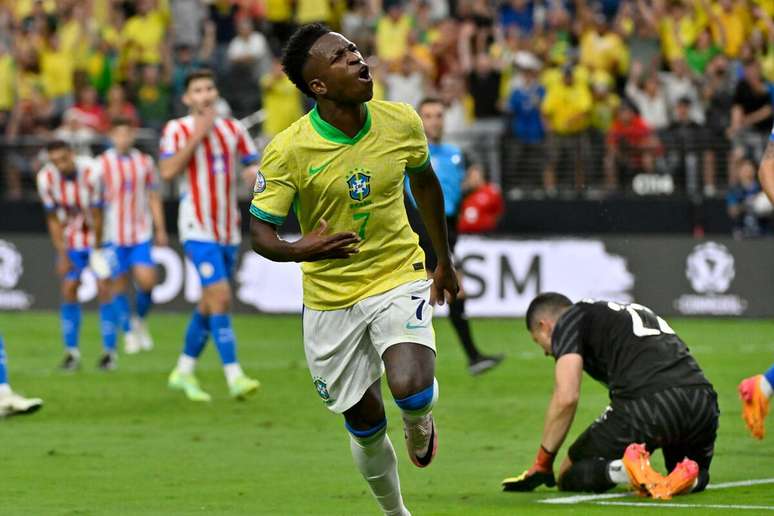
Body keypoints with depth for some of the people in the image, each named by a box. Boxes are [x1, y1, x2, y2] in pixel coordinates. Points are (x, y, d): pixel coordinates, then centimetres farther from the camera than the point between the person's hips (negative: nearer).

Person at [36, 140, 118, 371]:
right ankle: (72, 352, 5)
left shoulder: (91, 173, -26)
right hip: (71, 239, 3)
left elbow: (97, 216, -17)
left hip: (98, 237, -3)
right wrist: (62, 255, -8)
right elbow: (53, 220, -5)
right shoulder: (46, 179, -16)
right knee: (68, 290, -4)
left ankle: (110, 352, 0)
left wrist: (97, 249, -12)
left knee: (104, 289, -8)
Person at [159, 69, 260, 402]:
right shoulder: (177, 130, -4)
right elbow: (167, 172, -16)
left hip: (228, 230, 6)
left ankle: (184, 371, 25)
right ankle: (234, 376, -20)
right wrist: (196, 137, -20)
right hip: (197, 229, -6)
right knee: (220, 296, -17)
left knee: (210, 304, 11)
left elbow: (253, 167, 12)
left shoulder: (233, 129, 10)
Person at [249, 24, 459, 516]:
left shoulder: (401, 122, -9)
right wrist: (297, 250, -35)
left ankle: (420, 422, 14)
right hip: (331, 301, 0)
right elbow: (260, 232, -11)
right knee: (367, 427, 7)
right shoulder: (287, 150, -17)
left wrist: (445, 262, 21)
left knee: (412, 390, -25)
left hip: (399, 279, 0)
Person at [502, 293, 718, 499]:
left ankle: (628, 469, -14)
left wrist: (542, 464, 8)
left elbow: (566, 398, -1)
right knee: (698, 477, 34)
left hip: (645, 404, -6)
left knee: (570, 477, 15)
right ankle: (685, 475, -2)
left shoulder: (568, 322, 13)